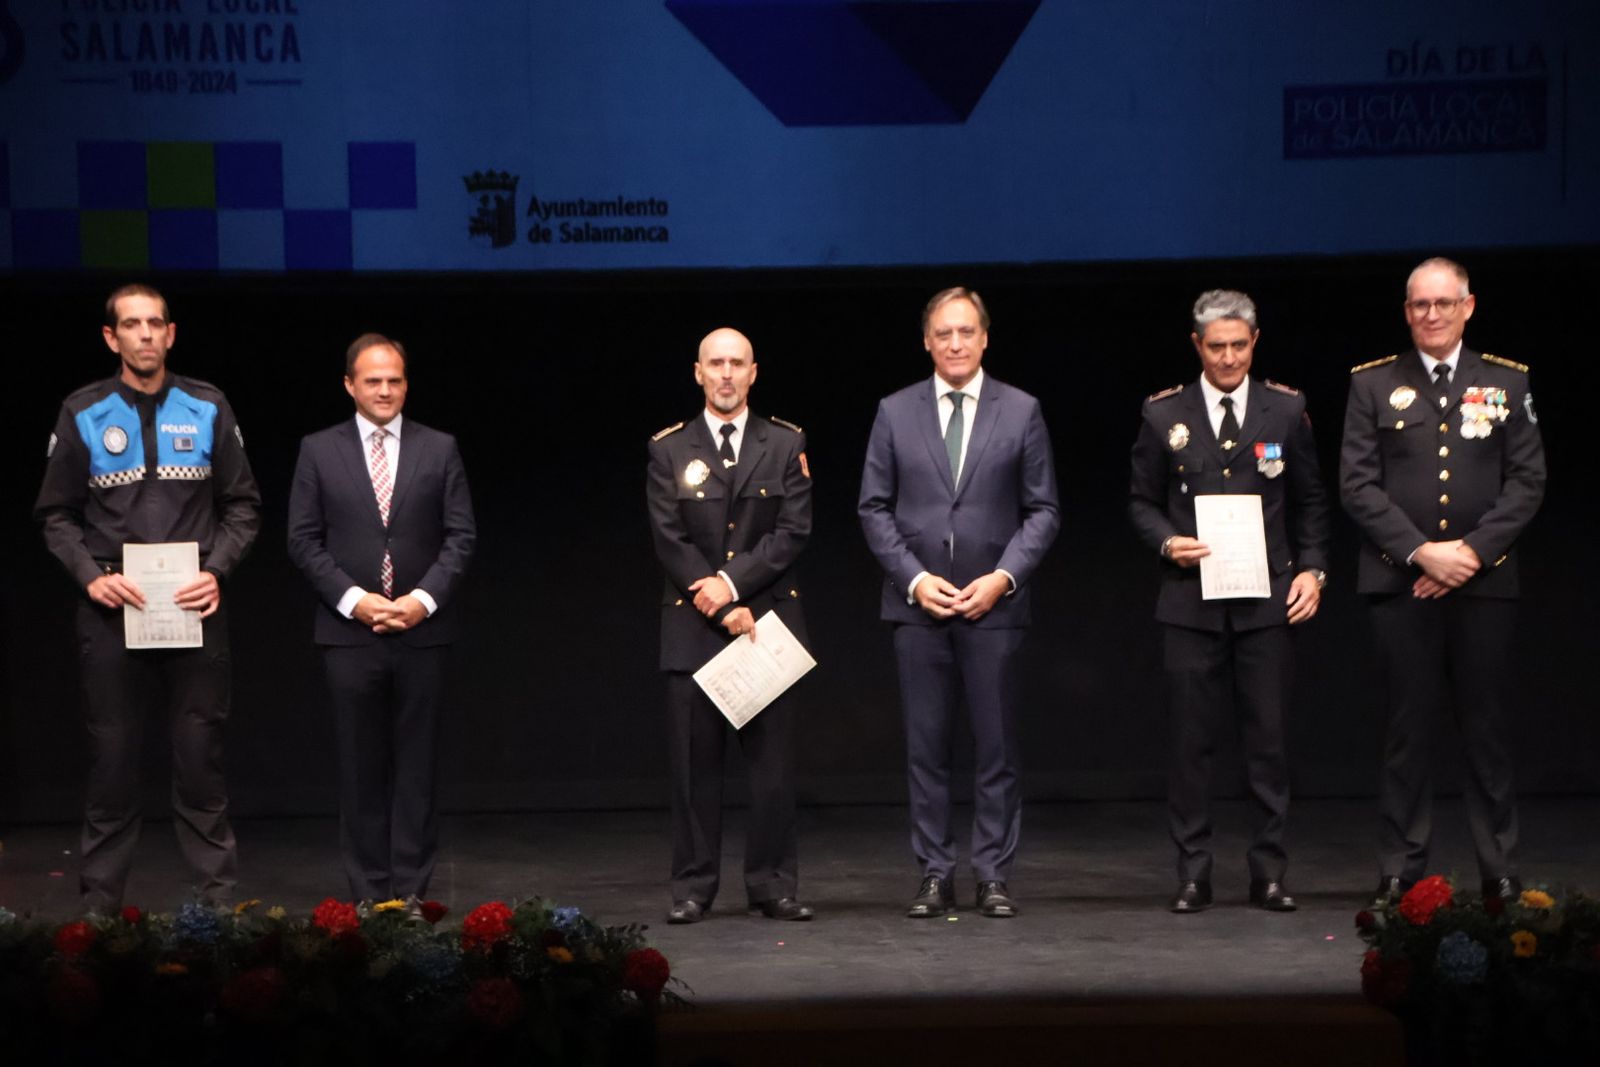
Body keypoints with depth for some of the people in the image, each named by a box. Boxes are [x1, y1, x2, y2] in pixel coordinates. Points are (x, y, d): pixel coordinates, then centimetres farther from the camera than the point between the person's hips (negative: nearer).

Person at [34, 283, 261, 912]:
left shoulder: (208, 408, 5)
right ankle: (99, 903, 11)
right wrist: (91, 576, -9)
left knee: (200, 754, 2)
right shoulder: (82, 414, 3)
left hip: (193, 607, 0)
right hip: (112, 607, 0)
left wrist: (217, 571, -7)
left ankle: (219, 896, 8)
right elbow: (56, 514, 5)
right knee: (112, 756, 4)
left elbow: (243, 505, 8)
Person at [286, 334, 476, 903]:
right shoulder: (319, 451, 4)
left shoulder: (440, 449, 6)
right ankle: (368, 893, 8)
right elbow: (304, 540, 1)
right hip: (349, 631, 0)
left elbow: (461, 535, 3)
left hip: (422, 631, 0)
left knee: (416, 765, 4)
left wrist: (425, 598, -11)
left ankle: (411, 891, 8)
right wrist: (353, 599, -10)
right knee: (361, 767, 3)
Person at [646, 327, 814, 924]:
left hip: (768, 618, 0)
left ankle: (772, 884, 8)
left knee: (773, 762, 1)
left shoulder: (786, 445, 7)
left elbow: (793, 532, -2)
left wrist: (732, 582, -13)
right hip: (693, 627, 0)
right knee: (694, 763, 1)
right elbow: (669, 540, -1)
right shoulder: (669, 450, 6)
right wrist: (722, 608, -10)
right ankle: (693, 888, 7)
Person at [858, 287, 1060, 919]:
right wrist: (914, 578, -6)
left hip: (993, 603, -1)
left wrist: (1003, 576, -9)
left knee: (996, 748, 1)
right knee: (926, 747, 3)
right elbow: (874, 508, 6)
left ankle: (993, 877, 8)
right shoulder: (895, 413, 6)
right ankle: (934, 876, 9)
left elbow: (1042, 510, 4)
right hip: (917, 604, 1)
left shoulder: (1021, 412, 4)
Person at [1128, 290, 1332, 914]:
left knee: (1268, 739, 1)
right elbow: (1141, 501, 10)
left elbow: (1310, 501, 12)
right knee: (1191, 740, 0)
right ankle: (1193, 874, 7)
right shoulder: (1163, 414, 6)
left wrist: (1312, 569, 0)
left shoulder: (1286, 410, 7)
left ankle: (1269, 873, 9)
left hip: (1267, 601, 0)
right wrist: (1168, 542, -8)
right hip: (1191, 602, 0)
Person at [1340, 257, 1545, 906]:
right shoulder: (1373, 385, 6)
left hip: (1484, 583, 1)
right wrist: (1421, 552, -10)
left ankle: (1499, 872, 9)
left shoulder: (1507, 383, 9)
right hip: (1401, 583, 0)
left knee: (1486, 728, 3)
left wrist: (1472, 550, -9)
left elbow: (1527, 482, 4)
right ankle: (1401, 872, 7)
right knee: (1408, 729, 2)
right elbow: (1358, 486, 0)